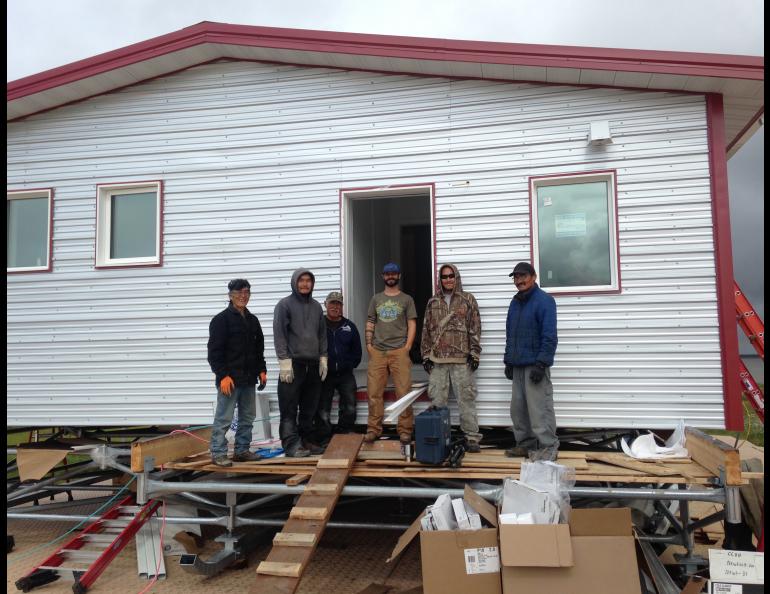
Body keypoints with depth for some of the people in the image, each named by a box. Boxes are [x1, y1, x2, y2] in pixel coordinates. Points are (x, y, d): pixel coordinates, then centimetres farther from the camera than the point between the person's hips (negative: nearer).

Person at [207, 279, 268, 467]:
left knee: (248, 417, 12)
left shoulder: (252, 320, 15)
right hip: (229, 379, -7)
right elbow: (214, 351, -12)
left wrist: (262, 370, 12)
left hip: (249, 379, 7)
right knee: (224, 418, -3)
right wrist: (223, 375, -18)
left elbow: (259, 349, 21)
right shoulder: (221, 319, -7)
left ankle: (242, 450, 22)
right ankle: (218, 453, 6)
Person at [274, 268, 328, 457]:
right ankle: (292, 444, 0)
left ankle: (305, 441, 19)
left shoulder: (316, 306, 15)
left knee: (309, 408, 10)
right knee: (289, 409, -4)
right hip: (293, 364, -5)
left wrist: (323, 358, 11)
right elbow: (279, 334, -8)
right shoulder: (285, 305, -2)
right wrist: (284, 361, -14)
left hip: (313, 364, 6)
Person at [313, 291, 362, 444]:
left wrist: (350, 365, 4)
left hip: (345, 374, 3)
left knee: (349, 408, 2)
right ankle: (324, 440, 11)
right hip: (324, 374, -2)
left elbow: (357, 350, 13)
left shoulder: (349, 326, 7)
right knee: (323, 410, 2)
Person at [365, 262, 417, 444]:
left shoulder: (406, 299, 9)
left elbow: (412, 325, 4)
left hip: (399, 352, -2)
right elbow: (370, 324, 16)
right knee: (374, 392, 0)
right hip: (377, 352, 2)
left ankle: (404, 430, 3)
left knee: (403, 392, -4)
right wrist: (369, 344, 3)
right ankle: (373, 429, 9)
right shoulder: (376, 299, 16)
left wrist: (407, 347, -6)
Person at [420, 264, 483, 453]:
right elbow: (426, 330, 14)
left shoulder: (467, 300, 5)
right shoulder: (432, 303, 13)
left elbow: (475, 329, 2)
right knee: (437, 400, 5)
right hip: (437, 359, 3)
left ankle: (471, 437, 6)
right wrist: (426, 355, 9)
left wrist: (474, 353, -5)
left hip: (461, 359, -3)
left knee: (466, 398, -1)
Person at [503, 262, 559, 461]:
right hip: (518, 366, 8)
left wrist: (541, 363, -19)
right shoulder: (515, 303, 15)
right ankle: (525, 444, 23)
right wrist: (508, 361, 16)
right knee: (518, 408, 12)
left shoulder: (544, 300, -9)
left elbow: (549, 336, -15)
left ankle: (548, 448, 3)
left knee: (539, 408, -6)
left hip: (535, 365, -8)